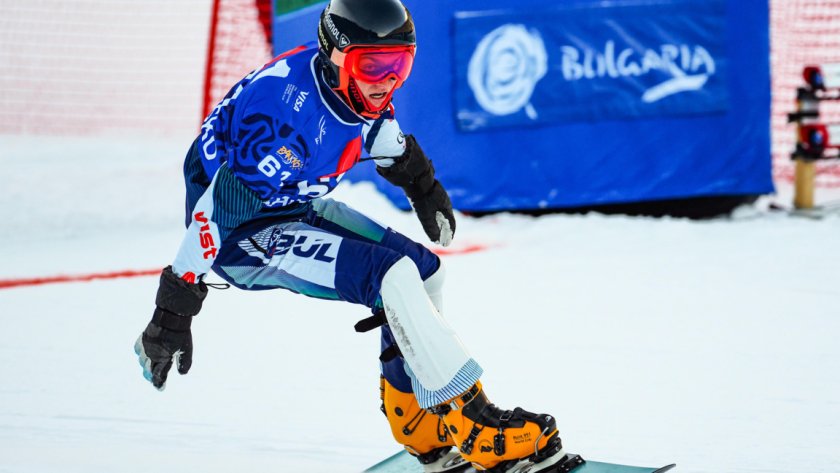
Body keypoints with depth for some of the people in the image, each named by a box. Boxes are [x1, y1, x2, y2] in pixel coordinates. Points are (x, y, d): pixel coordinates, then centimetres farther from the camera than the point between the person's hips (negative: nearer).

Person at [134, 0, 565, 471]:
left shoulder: (362, 88, -7)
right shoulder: (287, 105, -33)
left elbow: (389, 142, 19)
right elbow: (216, 207, -33)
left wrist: (425, 187, 33)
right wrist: (174, 310, -33)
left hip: (297, 208, 9)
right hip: (243, 236, -9)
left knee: (423, 268, 6)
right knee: (389, 275, -22)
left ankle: (424, 432, 13)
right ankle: (472, 427, -17)